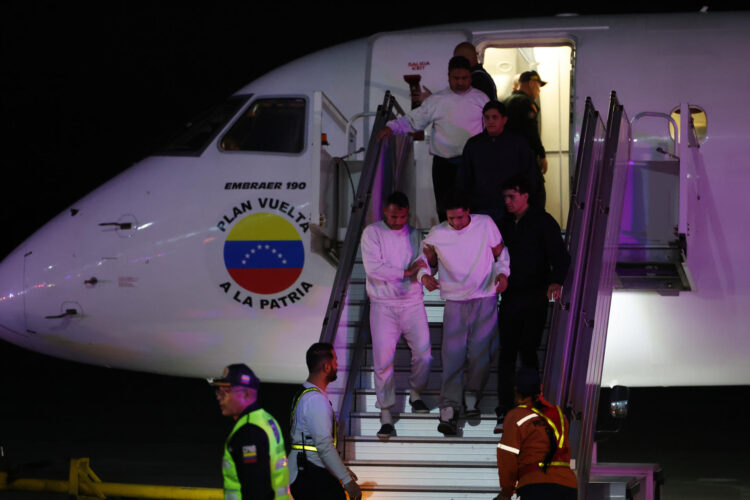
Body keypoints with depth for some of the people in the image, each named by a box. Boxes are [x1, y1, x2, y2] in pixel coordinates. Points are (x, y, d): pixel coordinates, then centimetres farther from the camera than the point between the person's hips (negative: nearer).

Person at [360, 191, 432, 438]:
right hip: (383, 304, -3)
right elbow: (373, 268, -13)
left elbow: (424, 262, 5)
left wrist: (422, 270, -18)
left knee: (424, 352, -4)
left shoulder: (414, 234, 11)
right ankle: (386, 415, 0)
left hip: (412, 302, 3)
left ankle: (415, 393, 24)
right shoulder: (372, 233, -2)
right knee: (383, 359, -6)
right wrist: (406, 273, -11)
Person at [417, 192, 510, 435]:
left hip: (485, 299, 0)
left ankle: (472, 397, 20)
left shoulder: (485, 224, -1)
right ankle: (448, 410, -9)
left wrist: (502, 272, -7)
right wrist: (424, 275, -14)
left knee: (480, 352, -2)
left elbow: (500, 252, 10)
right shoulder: (437, 234, -2)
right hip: (455, 302, 0)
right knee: (452, 354, -8)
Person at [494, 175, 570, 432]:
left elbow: (560, 255, -13)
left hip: (535, 297, -4)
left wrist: (556, 282, -28)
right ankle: (504, 412, 1)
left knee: (528, 350, -6)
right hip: (510, 296, 5)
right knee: (507, 352, -1)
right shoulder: (505, 223, 11)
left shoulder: (543, 222, -5)